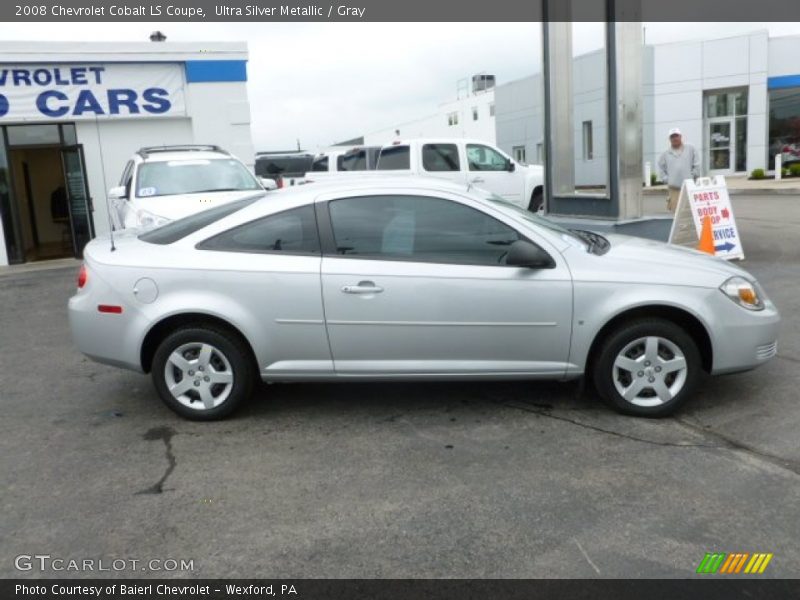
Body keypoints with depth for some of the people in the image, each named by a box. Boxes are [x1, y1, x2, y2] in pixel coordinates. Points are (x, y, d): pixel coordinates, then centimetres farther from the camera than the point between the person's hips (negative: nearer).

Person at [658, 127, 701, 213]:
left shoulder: (690, 149, 6)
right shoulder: (666, 153, 11)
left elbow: (697, 165, 5)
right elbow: (661, 168, 16)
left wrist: (693, 176, -1)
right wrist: (666, 179, 6)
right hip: (674, 187, 1)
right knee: (675, 208, -4)